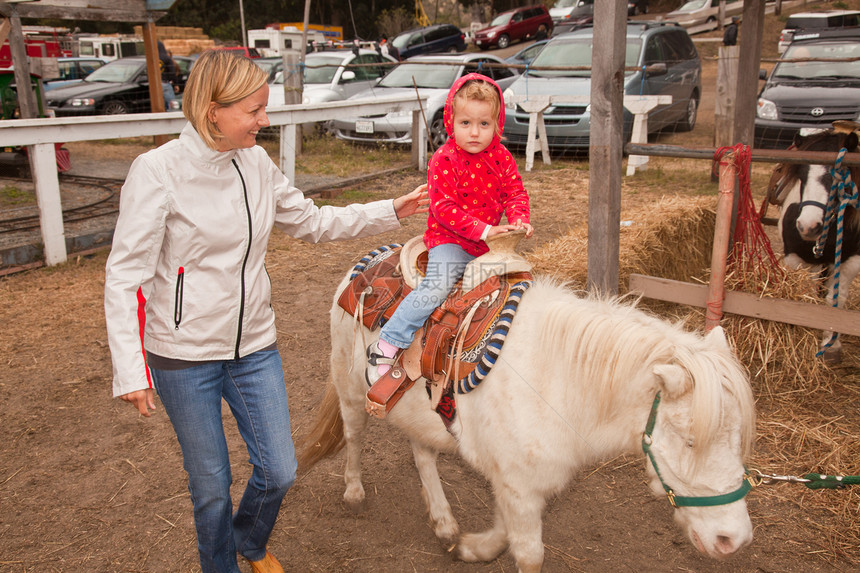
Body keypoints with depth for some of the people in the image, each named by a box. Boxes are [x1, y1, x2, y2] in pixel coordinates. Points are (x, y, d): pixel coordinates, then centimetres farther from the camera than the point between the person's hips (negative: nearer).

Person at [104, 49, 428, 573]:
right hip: (184, 356, -4)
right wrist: (130, 369, -20)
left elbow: (313, 223, 11)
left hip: (254, 347, 5)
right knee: (212, 485, 10)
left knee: (279, 472, 10)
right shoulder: (159, 170, -16)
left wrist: (392, 211, 4)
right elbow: (125, 275, -15)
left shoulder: (257, 163, -1)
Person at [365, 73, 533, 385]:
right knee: (436, 287, -26)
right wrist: (483, 229, -25)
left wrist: (518, 220, -14)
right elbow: (444, 208, -19)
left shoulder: (501, 157, 4)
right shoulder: (443, 160, -13)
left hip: (489, 242, 6)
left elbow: (515, 192, 8)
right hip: (449, 241, -6)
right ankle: (386, 345, -20)